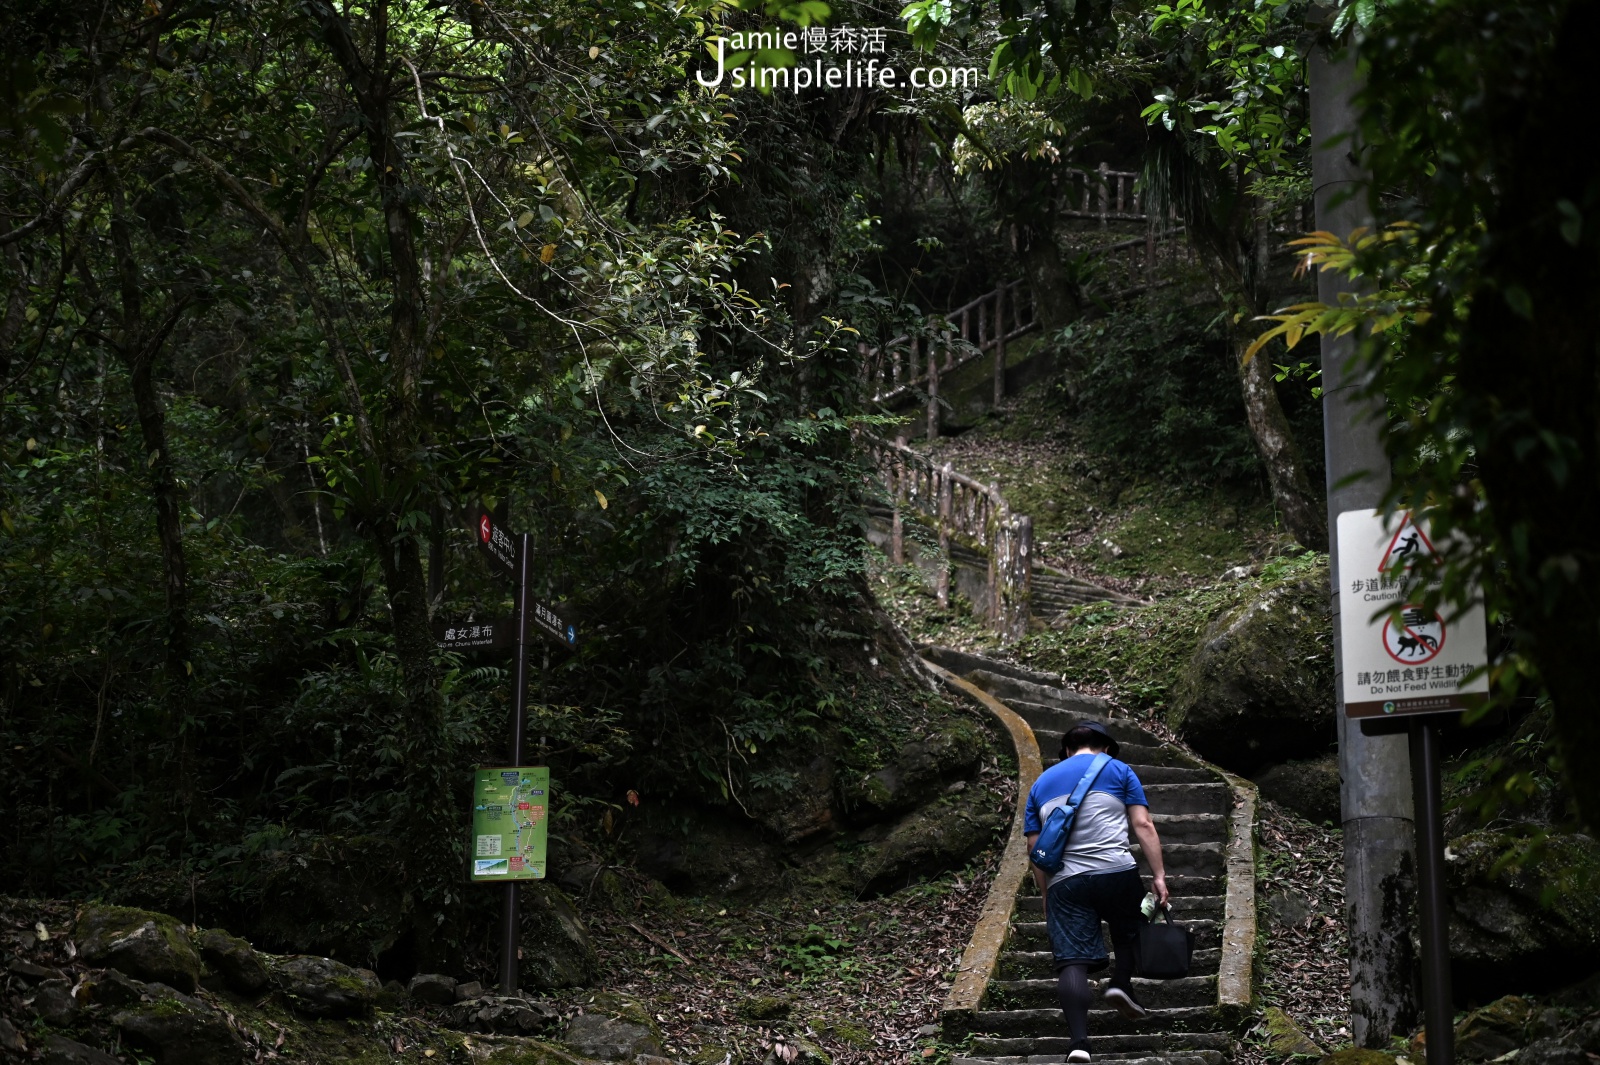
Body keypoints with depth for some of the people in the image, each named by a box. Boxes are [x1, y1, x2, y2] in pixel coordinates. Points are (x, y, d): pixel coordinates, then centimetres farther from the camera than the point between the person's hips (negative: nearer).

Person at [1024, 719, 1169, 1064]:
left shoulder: (1042, 782, 21)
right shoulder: (1118, 770, 13)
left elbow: (1035, 848, 17)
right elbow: (1143, 825, 1)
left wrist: (1047, 899, 23)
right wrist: (1159, 876, 0)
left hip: (1063, 881, 2)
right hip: (1117, 873, -2)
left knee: (1071, 961, -4)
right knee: (1130, 928, 26)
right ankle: (1121, 983, 5)